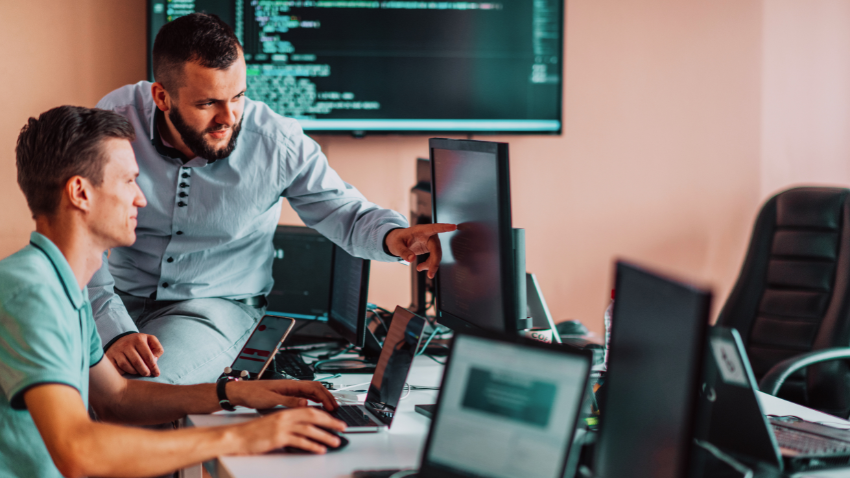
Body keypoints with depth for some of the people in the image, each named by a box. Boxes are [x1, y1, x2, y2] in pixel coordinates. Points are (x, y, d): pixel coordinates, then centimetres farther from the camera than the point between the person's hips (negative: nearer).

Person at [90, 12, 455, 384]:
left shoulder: (279, 144, -13)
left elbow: (344, 211, 1)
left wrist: (391, 235, -25)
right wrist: (114, 332, -28)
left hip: (214, 306, -1)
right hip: (116, 297, 2)